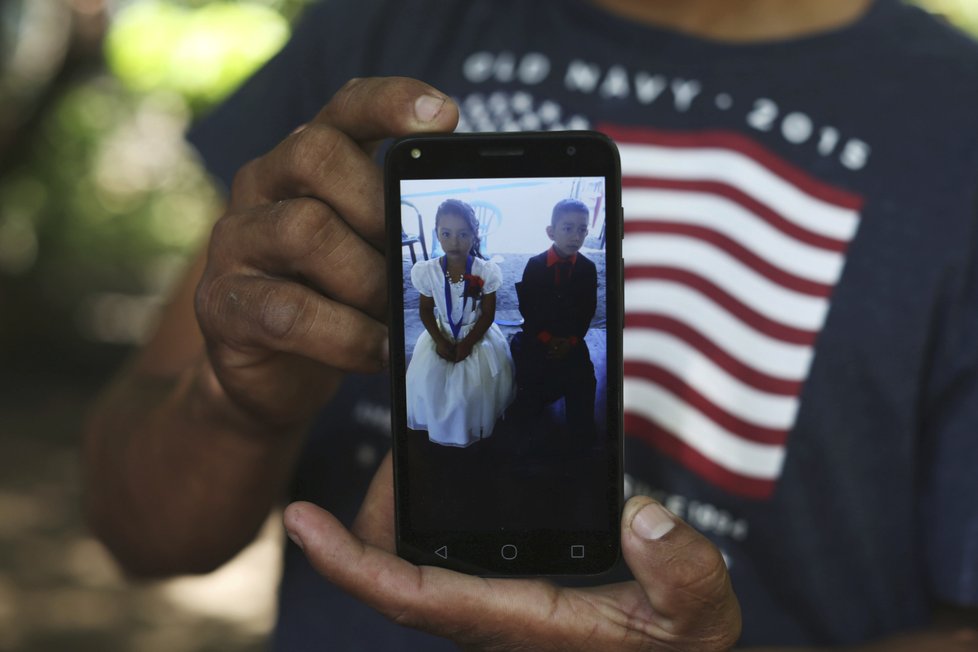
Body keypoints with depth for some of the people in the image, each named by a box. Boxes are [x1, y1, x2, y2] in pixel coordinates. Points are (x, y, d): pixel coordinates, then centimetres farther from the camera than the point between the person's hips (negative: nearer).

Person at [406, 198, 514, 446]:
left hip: (477, 336, -2)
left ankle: (475, 427, 18)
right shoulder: (428, 271, -14)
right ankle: (439, 428, 19)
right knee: (426, 380, -7)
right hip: (442, 335, 2)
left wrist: (467, 343, -15)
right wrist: (440, 341, -13)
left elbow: (488, 314, -10)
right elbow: (426, 311, -2)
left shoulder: (485, 271, -19)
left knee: (474, 383, -10)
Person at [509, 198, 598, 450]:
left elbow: (588, 311, -1)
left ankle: (581, 437, 5)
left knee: (582, 381, -11)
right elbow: (526, 307, -5)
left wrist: (571, 341, -9)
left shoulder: (588, 268, -6)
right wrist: (546, 339, -11)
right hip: (538, 336, -1)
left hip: (571, 339, 1)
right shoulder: (535, 265, -9)